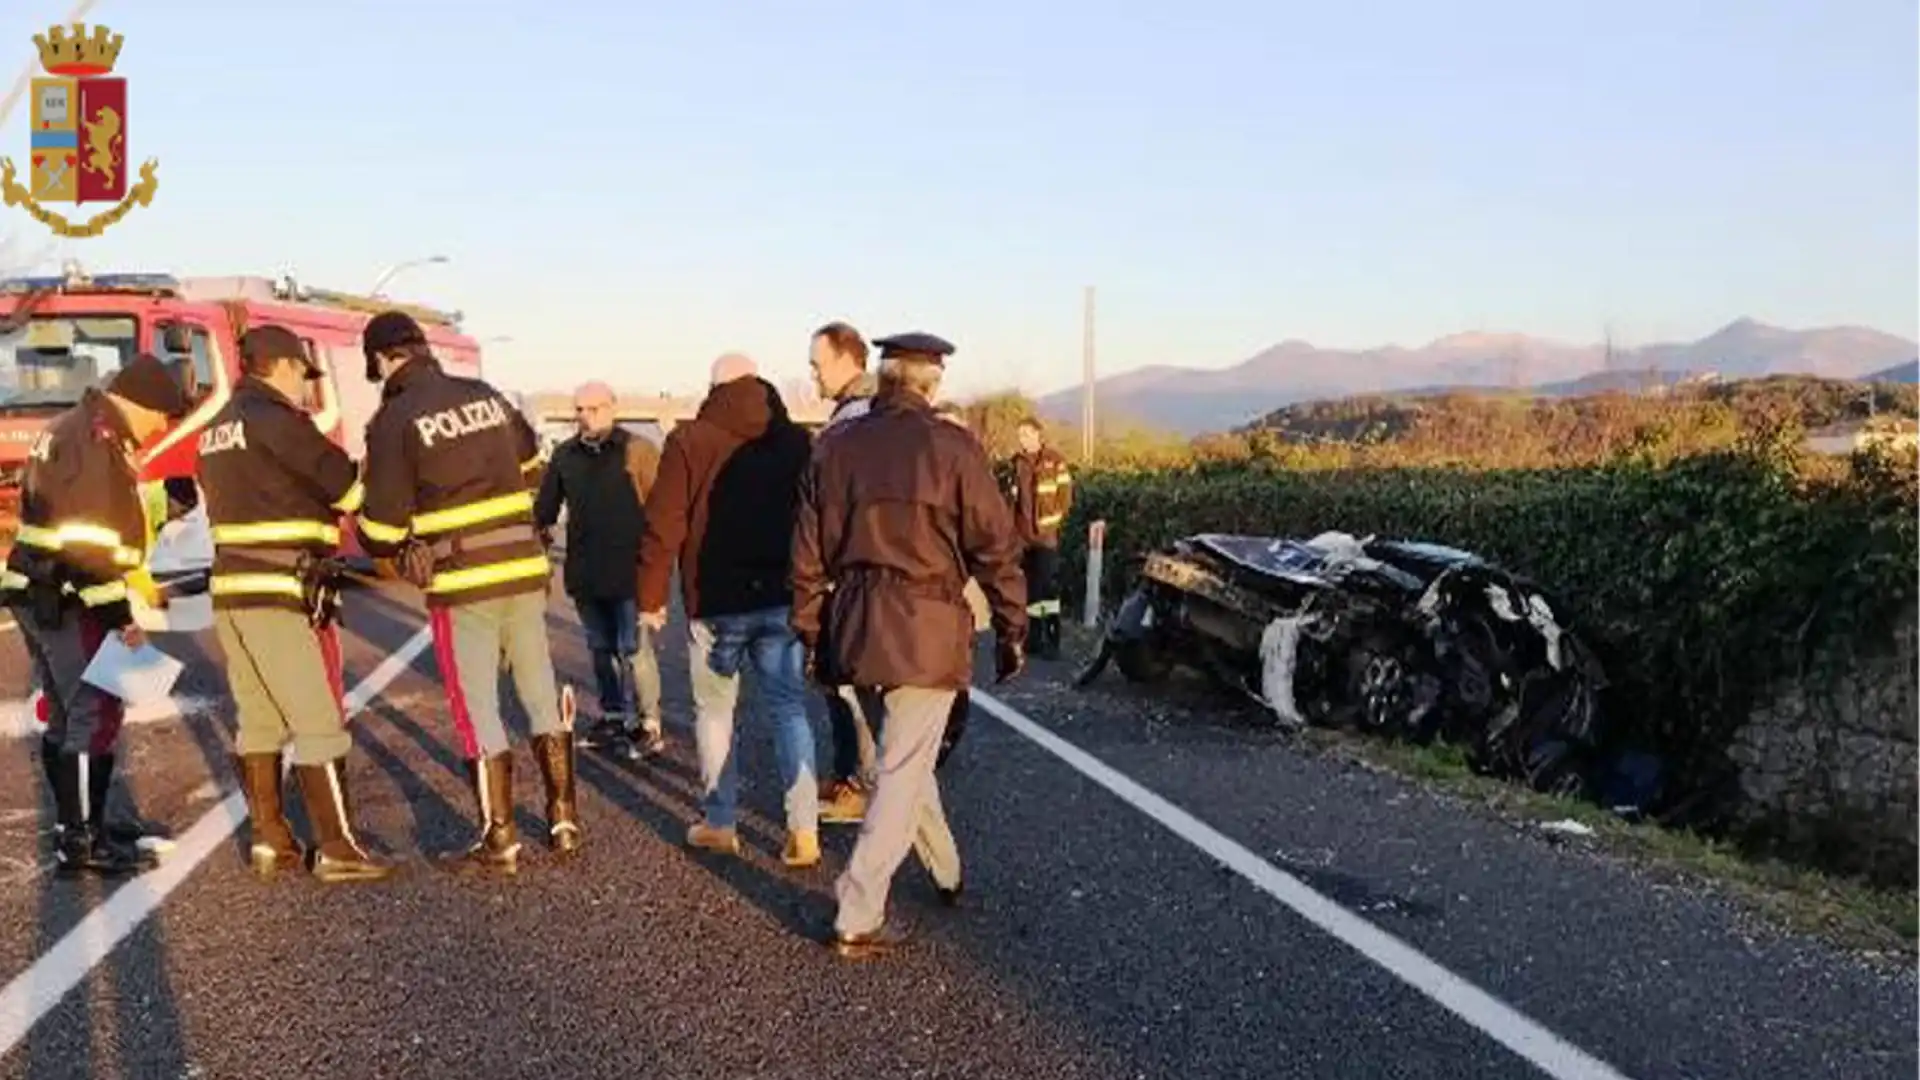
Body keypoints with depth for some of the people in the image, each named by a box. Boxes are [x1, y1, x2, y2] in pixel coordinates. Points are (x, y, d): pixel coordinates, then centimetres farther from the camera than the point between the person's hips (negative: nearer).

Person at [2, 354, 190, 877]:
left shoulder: (71, 429, 17)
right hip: (66, 601, -11)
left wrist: (134, 578, 25)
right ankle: (83, 842, -3)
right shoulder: (98, 440, -16)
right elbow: (89, 540, -22)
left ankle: (74, 828, 24)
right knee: (97, 714, -7)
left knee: (66, 715, 16)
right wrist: (120, 615, -20)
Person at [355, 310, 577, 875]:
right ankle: (564, 819, 22)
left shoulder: (394, 420, -8)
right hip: (525, 570, 5)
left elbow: (382, 524, -7)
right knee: (541, 693, 15)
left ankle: (500, 840, 8)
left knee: (477, 709, 4)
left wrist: (396, 549, 15)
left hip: (462, 583, -5)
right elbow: (529, 459, 25)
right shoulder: (486, 396, 8)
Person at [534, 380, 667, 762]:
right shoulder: (565, 455, 6)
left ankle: (649, 726, 10)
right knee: (601, 649, 17)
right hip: (584, 574, 6)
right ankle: (613, 718, 31)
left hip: (630, 572, -5)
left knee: (634, 650, 0)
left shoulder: (638, 450, -8)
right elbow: (545, 508, 10)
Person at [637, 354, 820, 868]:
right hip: (782, 599, 3)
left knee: (715, 711, 12)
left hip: (716, 603, -2)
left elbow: (664, 525, -8)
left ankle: (718, 824, 16)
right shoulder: (796, 441, 4)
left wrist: (651, 595, 0)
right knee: (789, 710, 7)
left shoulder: (689, 441, -6)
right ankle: (804, 830, 1)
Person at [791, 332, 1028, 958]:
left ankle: (948, 873, 38)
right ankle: (858, 919, 1)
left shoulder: (836, 448, 5)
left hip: (854, 626, 5)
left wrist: (810, 636, 16)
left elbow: (808, 554, 7)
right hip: (925, 630, -5)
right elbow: (995, 548, -6)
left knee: (905, 758, 22)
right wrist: (1012, 630, 4)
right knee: (902, 772, 1)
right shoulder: (951, 448, -8)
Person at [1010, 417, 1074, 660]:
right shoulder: (1018, 462, 11)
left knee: (1048, 586, -7)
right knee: (1028, 586, 10)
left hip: (1045, 535, -5)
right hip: (1023, 535, 6)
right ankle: (1035, 638, 20)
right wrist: (1014, 523, 9)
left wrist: (1051, 523, -9)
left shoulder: (1054, 460, -4)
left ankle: (1052, 642, -4)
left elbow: (1065, 496, -5)